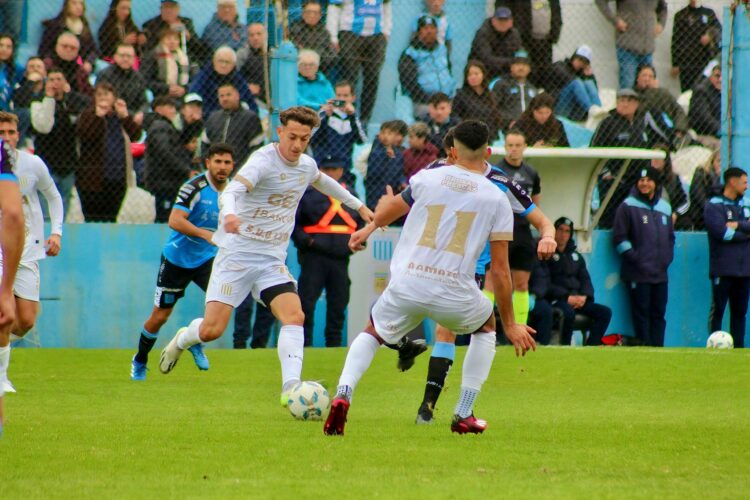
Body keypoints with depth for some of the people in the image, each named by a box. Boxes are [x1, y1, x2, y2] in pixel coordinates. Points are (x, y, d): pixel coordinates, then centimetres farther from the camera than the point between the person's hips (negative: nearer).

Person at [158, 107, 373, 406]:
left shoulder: (307, 165, 7)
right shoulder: (263, 161, -16)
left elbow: (322, 181, 33)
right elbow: (232, 190, -33)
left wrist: (358, 206, 42)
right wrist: (229, 214, -55)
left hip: (272, 260, 6)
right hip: (237, 254, -5)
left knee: (295, 317, -19)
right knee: (211, 330, -9)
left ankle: (291, 389, -24)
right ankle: (182, 340, 26)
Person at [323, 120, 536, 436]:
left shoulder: (427, 178, 6)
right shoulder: (496, 199, 2)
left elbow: (391, 209, 26)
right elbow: (499, 270, 2)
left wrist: (371, 227, 50)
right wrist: (510, 325, 12)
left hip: (405, 288, 1)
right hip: (454, 294, -1)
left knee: (372, 334, 26)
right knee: (486, 326, 31)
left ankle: (343, 395, -2)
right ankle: (464, 416, 27)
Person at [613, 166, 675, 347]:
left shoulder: (665, 208, 16)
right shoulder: (628, 207, -2)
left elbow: (670, 237, 24)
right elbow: (619, 238, -5)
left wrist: (667, 258, 9)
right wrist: (635, 259, -12)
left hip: (660, 272, 5)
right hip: (638, 273, -5)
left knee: (659, 313, 4)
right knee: (641, 313, -6)